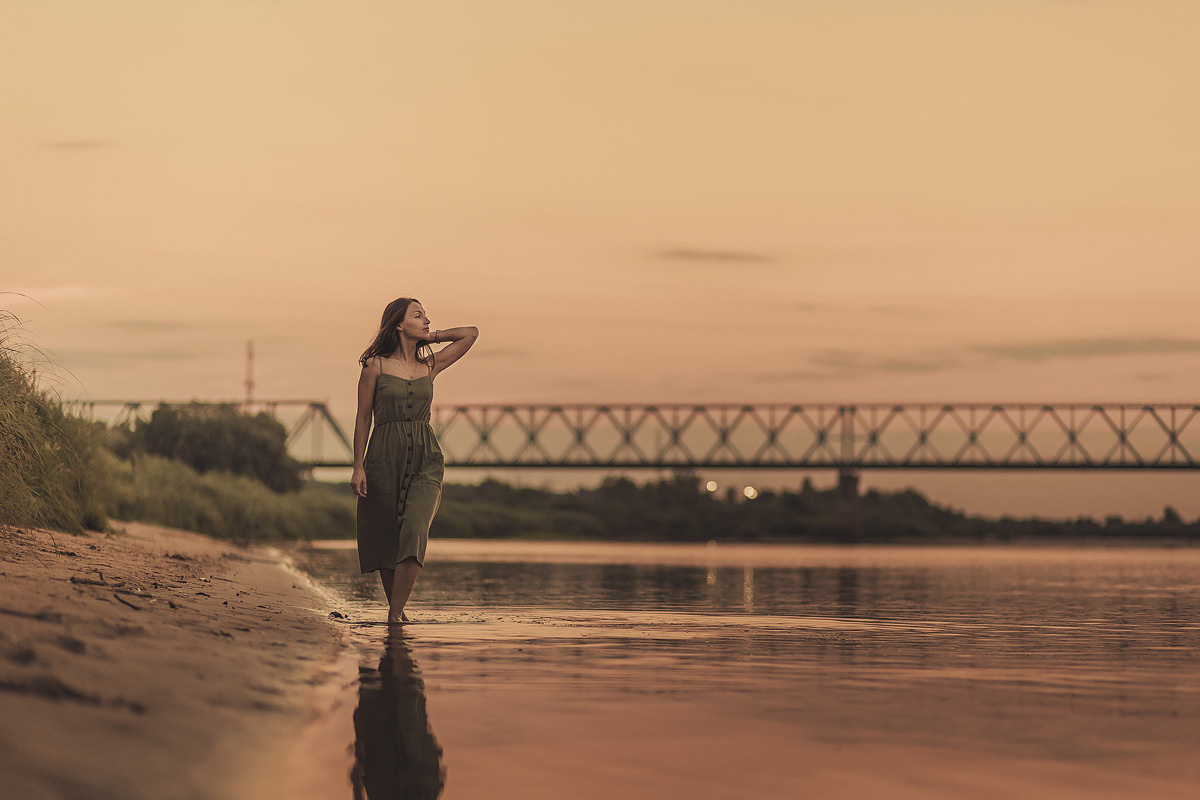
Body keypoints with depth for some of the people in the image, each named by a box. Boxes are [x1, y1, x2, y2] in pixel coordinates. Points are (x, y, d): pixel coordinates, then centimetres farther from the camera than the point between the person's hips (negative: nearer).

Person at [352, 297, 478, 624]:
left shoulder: (429, 365, 12)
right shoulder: (376, 365, 2)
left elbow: (471, 334, 18)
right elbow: (363, 418, 2)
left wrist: (429, 337, 14)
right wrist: (358, 467, -4)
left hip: (425, 459, 2)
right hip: (384, 458, -2)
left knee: (414, 529, -18)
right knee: (386, 536, 2)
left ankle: (396, 612, -15)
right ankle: (395, 606, 18)